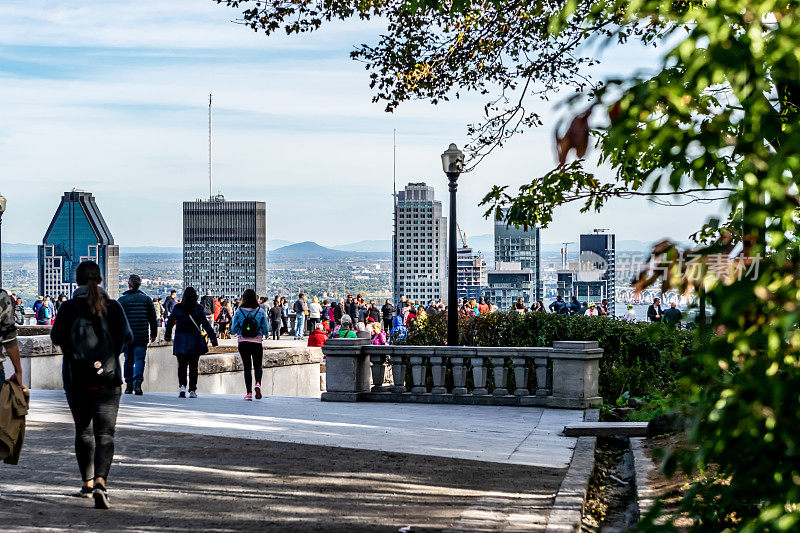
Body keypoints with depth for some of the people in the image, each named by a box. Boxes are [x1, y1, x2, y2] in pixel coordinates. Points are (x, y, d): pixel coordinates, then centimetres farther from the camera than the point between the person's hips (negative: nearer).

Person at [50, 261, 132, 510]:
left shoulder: (69, 308, -6)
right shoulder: (113, 307, -4)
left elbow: (57, 337, 0)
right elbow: (126, 337, 0)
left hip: (76, 379, 1)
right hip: (108, 378, -1)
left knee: (83, 431, 18)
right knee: (104, 433, -3)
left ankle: (88, 482, 24)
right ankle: (100, 482, -23)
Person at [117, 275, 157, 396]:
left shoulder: (122, 299, -1)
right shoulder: (146, 299, 6)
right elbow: (153, 319, 10)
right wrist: (153, 334, 19)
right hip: (142, 337, 0)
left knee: (128, 360, 11)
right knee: (139, 359, -2)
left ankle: (129, 385, 14)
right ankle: (138, 382, -20)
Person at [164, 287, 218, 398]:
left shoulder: (177, 308, 0)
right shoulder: (199, 309, -3)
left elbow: (170, 322, 9)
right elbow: (205, 324, -10)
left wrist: (167, 335, 24)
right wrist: (213, 337, -9)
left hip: (180, 340, 0)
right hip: (195, 341, 0)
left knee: (182, 365, 4)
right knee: (193, 366, 7)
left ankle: (182, 386, -18)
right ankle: (192, 390, 6)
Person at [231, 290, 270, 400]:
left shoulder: (239, 312, -4)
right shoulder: (261, 311, -4)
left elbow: (234, 329, 0)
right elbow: (266, 329, -1)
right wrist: (265, 334, 20)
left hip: (243, 343, 0)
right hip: (257, 343, 0)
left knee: (247, 367, 7)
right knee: (258, 366, 13)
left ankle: (249, 392, 0)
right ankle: (258, 384, -15)